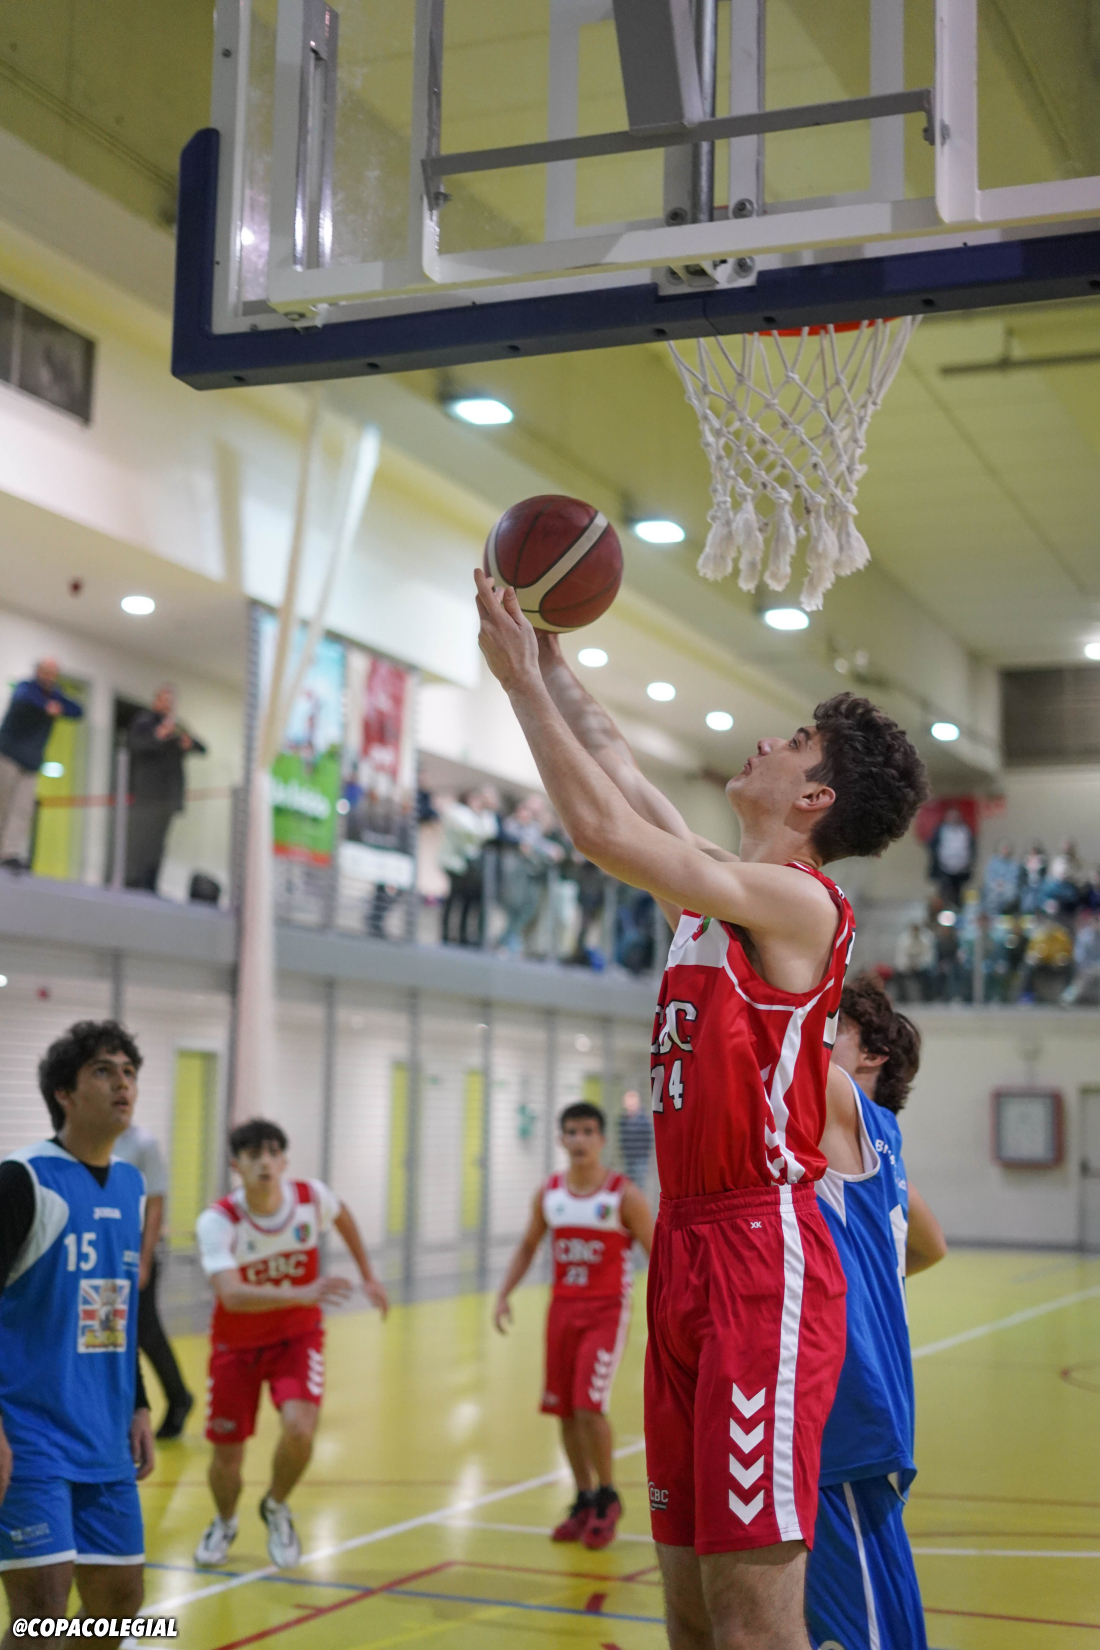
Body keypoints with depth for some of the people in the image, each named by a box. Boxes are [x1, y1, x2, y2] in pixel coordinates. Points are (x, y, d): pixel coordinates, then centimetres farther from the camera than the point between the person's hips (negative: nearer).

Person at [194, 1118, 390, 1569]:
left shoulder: (311, 1197, -16)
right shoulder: (218, 1220, -25)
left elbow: (341, 1215, 10)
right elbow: (231, 1296, -39)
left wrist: (368, 1276, 13)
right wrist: (302, 1294, -53)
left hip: (297, 1336, 1)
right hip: (237, 1344, -1)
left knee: (299, 1429, -23)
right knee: (227, 1455, 4)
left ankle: (276, 1508, 10)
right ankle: (224, 1524, 41)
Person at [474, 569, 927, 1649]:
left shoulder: (798, 902, -10)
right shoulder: (720, 895, 15)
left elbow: (601, 828, -16)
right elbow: (623, 781, 26)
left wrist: (521, 679, -7)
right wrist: (549, 656, 25)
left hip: (764, 1253, -9)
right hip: (687, 1246, 9)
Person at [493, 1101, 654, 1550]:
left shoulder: (623, 1196, -10)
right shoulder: (548, 1194, 3)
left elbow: (657, 1252, -7)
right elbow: (528, 1246, 16)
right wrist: (504, 1294, 5)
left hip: (606, 1311, -5)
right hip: (562, 1308, 5)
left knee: (589, 1407, -15)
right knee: (565, 1411, 7)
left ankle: (608, 1500, 6)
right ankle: (584, 1502, 23)